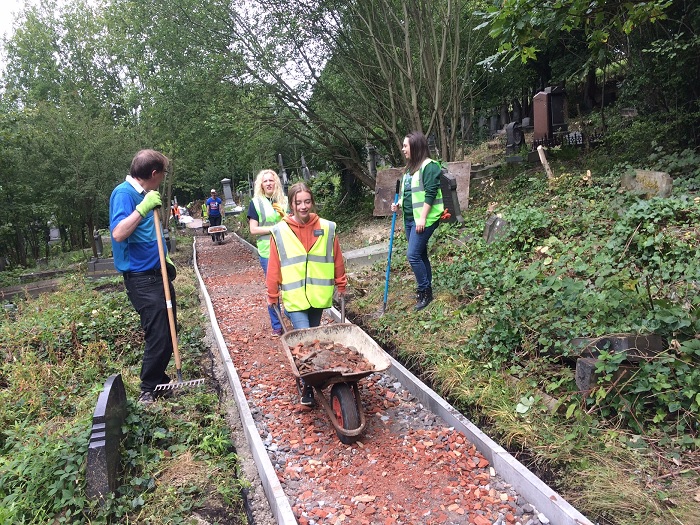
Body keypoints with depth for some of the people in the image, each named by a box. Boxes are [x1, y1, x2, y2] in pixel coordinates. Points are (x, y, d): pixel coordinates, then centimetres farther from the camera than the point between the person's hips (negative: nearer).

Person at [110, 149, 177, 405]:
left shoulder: (144, 194, 12)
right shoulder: (124, 193, -14)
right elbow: (118, 234, -28)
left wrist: (165, 258, 23)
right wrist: (143, 208, -29)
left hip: (158, 272, 9)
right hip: (142, 278, -9)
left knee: (168, 332, 15)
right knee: (159, 335, -5)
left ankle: (160, 381, 31)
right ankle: (148, 390, 13)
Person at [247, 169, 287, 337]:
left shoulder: (284, 201, 9)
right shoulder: (256, 203, 1)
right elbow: (253, 229, -5)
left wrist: (285, 216, -5)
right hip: (268, 252, -2)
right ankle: (276, 326, 19)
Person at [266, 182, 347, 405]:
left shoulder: (327, 228, -3)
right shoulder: (280, 231, -7)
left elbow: (337, 260, 6)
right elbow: (274, 266, -2)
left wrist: (341, 284, 12)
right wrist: (272, 294, 2)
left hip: (318, 295, 2)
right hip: (294, 297, -2)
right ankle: (308, 386, 5)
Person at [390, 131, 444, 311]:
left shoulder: (429, 166, -11)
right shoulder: (410, 168, 16)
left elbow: (430, 194, -18)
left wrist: (422, 217, -22)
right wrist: (399, 204, 8)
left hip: (424, 219, -9)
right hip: (409, 218, 9)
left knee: (413, 255, -12)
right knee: (420, 255, 13)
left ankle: (424, 291, 2)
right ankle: (426, 291, 22)